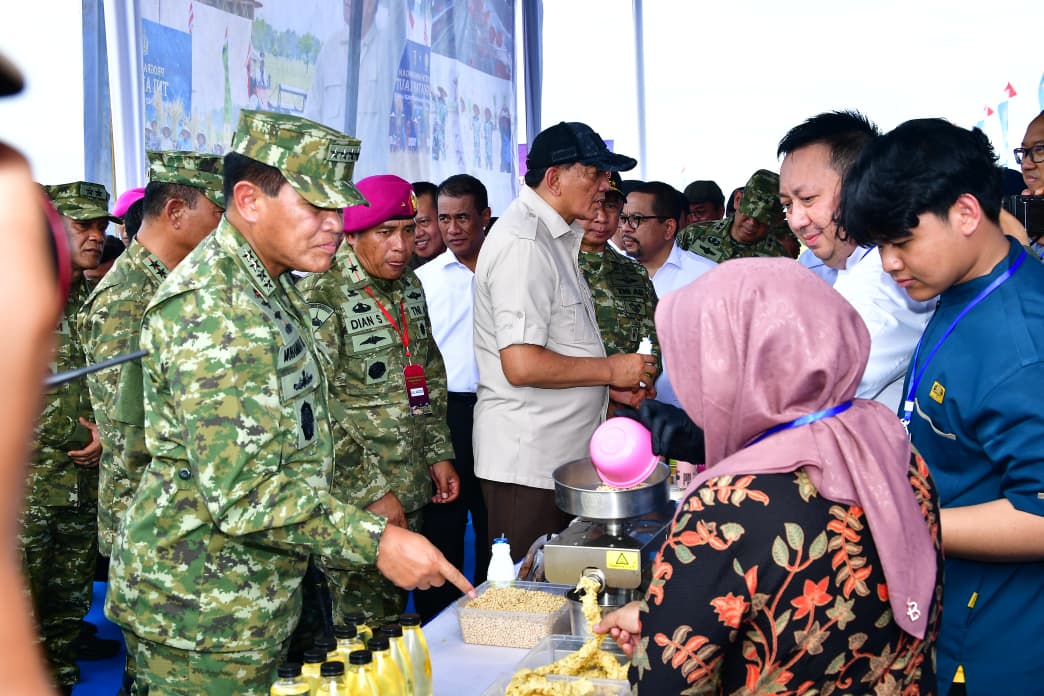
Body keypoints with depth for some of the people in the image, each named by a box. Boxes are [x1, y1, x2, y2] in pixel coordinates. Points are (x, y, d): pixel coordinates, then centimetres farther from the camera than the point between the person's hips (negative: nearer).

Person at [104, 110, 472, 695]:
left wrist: (366, 513, 19)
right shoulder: (212, 308, -24)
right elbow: (245, 491, -29)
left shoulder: (269, 288, 10)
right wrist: (377, 541, -27)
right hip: (203, 606, -10)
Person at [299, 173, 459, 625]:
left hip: (411, 488, 7)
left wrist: (439, 453, 13)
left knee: (395, 614, 17)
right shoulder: (321, 296, -15)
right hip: (354, 501, -7)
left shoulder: (409, 285, 9)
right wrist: (371, 492, -18)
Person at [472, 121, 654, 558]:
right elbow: (522, 365, -26)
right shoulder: (522, 243, -18)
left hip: (562, 454, 10)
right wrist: (610, 370, -13)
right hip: (525, 462, -10)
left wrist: (610, 387, 11)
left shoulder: (554, 238, 16)